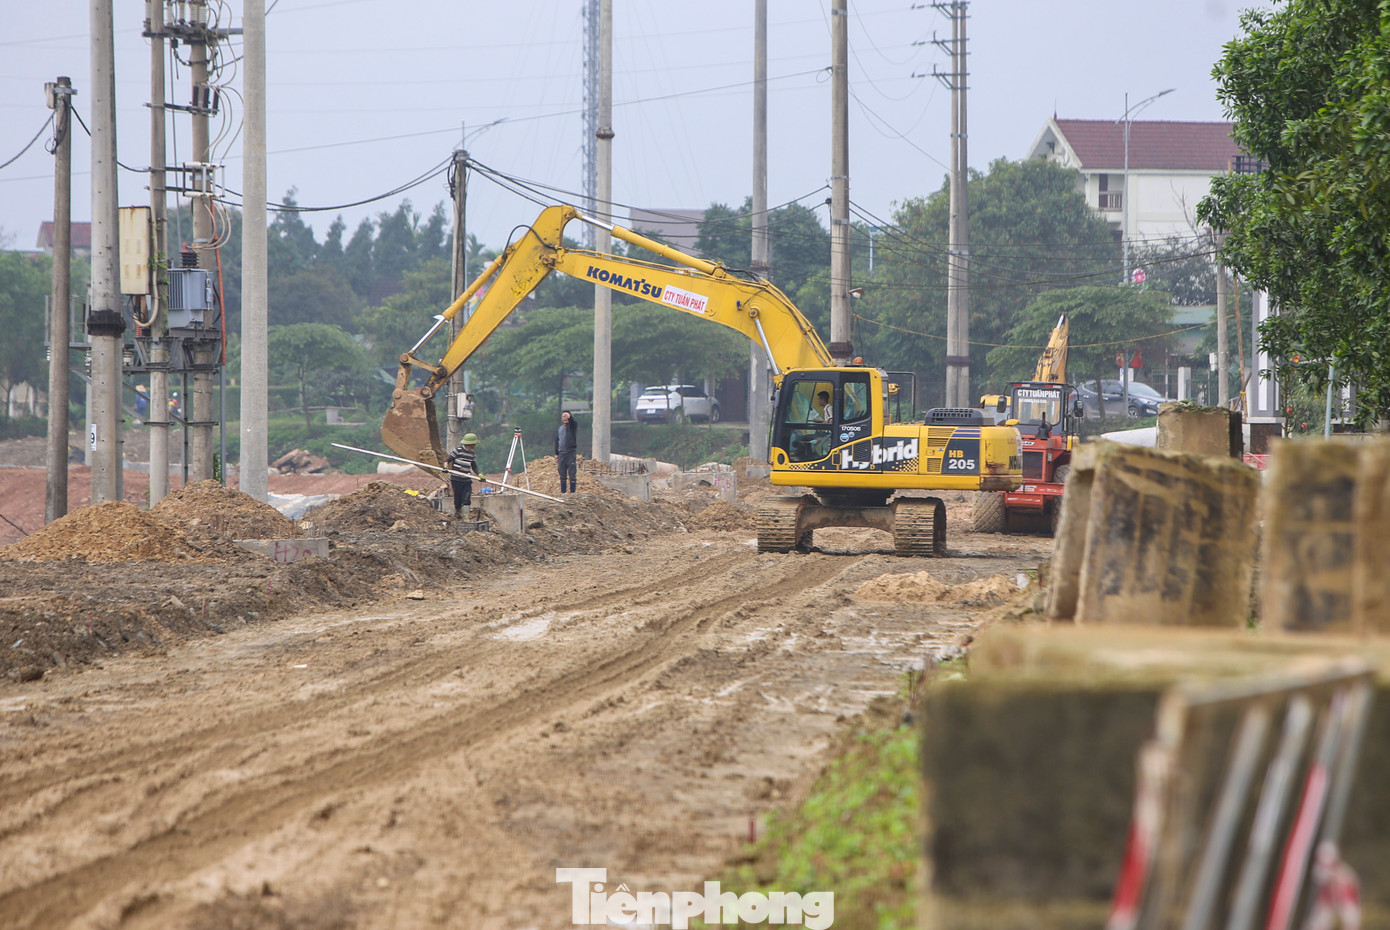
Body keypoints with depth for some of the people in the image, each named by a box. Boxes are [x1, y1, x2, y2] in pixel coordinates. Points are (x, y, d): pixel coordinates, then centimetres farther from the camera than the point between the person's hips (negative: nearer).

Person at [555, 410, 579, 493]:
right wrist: (556, 454, 14)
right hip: (561, 453, 5)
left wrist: (569, 417, -41)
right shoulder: (560, 429, 16)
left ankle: (572, 492, -4)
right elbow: (557, 442, 19)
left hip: (571, 453, -5)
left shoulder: (573, 426, 2)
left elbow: (573, 421, -22)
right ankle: (562, 492, 11)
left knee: (572, 474, -6)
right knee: (562, 475, 7)